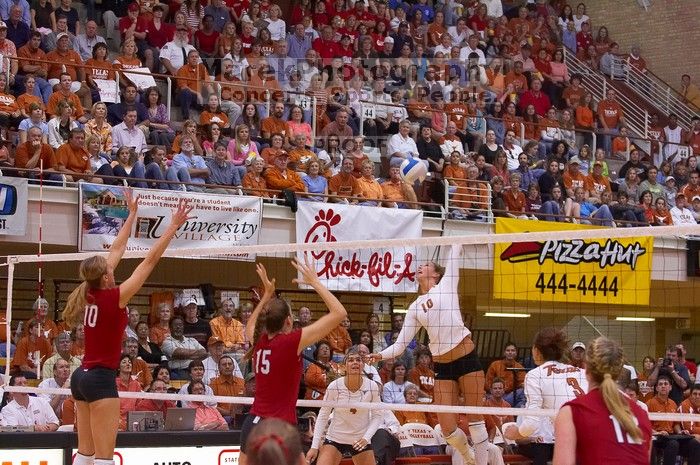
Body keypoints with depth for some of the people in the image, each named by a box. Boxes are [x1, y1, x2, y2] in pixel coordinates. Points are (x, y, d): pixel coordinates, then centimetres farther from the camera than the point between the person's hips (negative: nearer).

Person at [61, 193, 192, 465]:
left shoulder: (91, 294, 4)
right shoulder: (114, 298, -14)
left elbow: (117, 249, 14)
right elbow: (150, 261, -13)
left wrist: (132, 214, 22)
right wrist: (173, 227, -10)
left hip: (82, 376, 8)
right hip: (101, 379, -8)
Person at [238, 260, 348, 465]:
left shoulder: (258, 341, 4)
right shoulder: (291, 342, -13)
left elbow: (250, 325, 34)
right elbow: (339, 313, -11)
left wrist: (267, 294, 30)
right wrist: (314, 282, -4)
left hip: (252, 425, 7)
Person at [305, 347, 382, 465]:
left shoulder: (372, 386, -11)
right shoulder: (334, 386, -14)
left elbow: (377, 416, -3)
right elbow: (322, 416, -6)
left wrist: (366, 438, -18)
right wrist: (315, 446, -10)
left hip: (361, 441, 1)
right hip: (335, 438, -1)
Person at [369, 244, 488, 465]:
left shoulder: (446, 286, 4)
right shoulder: (415, 308, 13)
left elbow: (454, 256, 2)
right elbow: (401, 343, 9)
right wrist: (381, 355, -7)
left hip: (467, 359, -4)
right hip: (442, 366, 4)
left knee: (476, 419, -2)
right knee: (447, 427, -2)